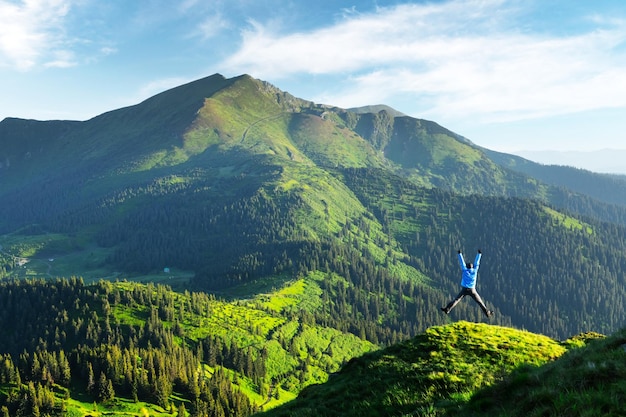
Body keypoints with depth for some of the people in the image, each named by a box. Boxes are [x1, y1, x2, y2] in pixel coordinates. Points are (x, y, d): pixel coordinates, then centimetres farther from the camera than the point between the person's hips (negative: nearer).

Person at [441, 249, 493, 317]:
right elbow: (476, 262, 11)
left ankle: (447, 309, -14)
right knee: (480, 301, 8)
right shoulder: (474, 270, 1)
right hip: (472, 290, 0)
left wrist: (459, 254, 18)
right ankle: (487, 312, 5)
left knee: (456, 300, -3)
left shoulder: (465, 270, 0)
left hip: (464, 289, 0)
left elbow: (462, 262, 8)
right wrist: (479, 254, 22)